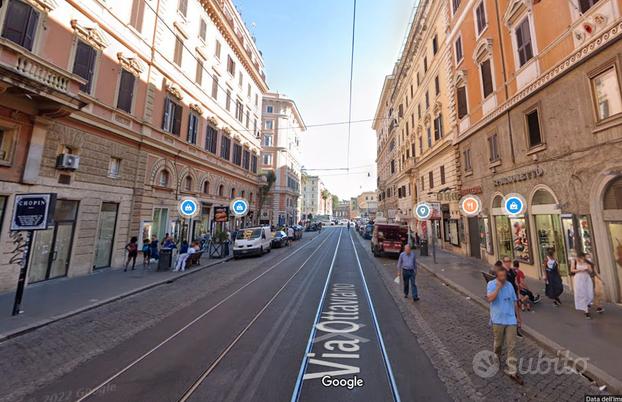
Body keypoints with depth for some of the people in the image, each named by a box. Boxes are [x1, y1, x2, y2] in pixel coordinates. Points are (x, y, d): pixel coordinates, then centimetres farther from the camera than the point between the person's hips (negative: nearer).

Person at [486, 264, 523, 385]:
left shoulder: (509, 285, 2)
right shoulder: (491, 284, -12)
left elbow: (515, 302, 12)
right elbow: (490, 299, -27)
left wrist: (518, 317, 13)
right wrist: (498, 287, -25)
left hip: (511, 320, 3)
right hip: (498, 320, -3)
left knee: (512, 345, 4)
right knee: (498, 343, 14)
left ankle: (512, 371, 14)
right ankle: (496, 359, 40)